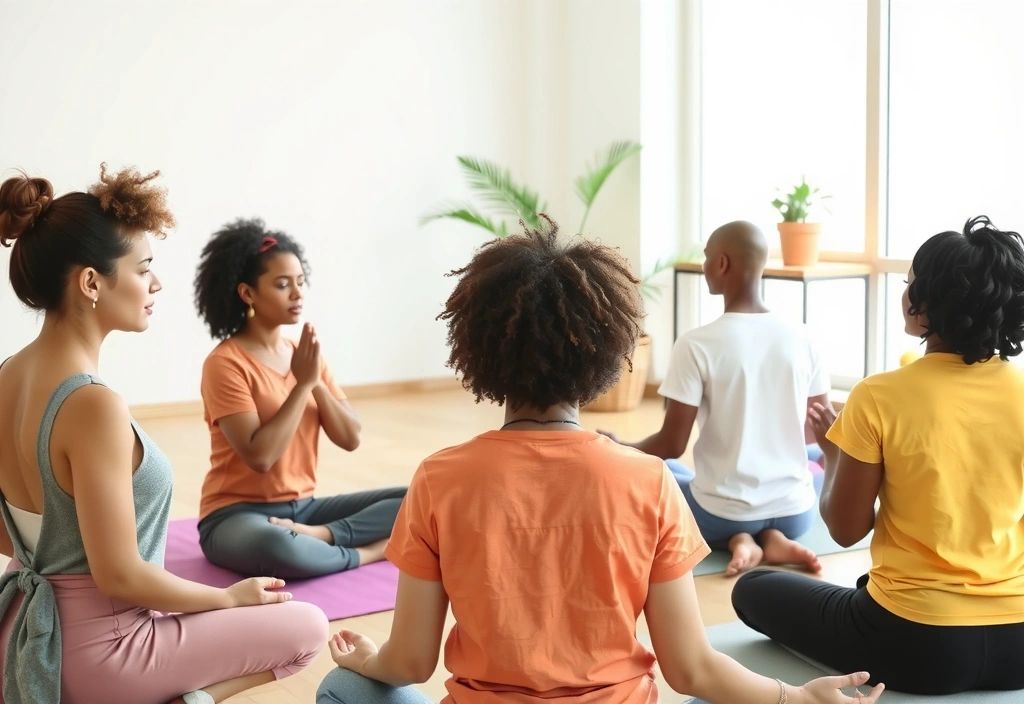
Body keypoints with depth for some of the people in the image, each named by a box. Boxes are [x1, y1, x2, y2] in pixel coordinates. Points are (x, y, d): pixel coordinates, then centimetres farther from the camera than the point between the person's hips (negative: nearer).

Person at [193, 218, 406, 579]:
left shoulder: (304, 353, 7)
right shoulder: (225, 363, -13)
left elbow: (350, 438, 3)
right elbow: (259, 457, -22)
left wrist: (317, 382, -12)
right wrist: (303, 384, -18)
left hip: (303, 507, 7)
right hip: (238, 514, -6)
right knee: (276, 548, -42)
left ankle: (318, 536, -21)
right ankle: (369, 552, -16)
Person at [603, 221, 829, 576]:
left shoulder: (696, 344, -15)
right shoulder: (800, 339, -3)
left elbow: (671, 446, -11)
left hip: (721, 515, -3)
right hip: (795, 513, 3)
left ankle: (735, 539, 3)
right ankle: (774, 537, 7)